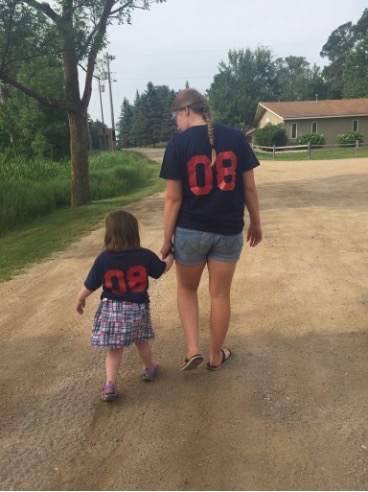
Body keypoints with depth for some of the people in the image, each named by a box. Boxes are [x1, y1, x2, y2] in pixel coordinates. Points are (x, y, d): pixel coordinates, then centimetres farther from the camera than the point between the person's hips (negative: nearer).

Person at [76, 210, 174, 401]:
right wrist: (171, 255, 27)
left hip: (111, 310, -1)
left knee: (114, 349, 14)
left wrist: (79, 300, 13)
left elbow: (89, 286, -7)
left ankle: (110, 385, 7)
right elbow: (163, 268, 7)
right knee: (141, 342, 25)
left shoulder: (103, 259, -14)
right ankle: (149, 369, 47)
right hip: (138, 308, 1)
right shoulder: (145, 256, -12)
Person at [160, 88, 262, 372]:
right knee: (220, 294, 14)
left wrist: (167, 239, -1)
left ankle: (193, 348, 13)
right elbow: (249, 187, 1)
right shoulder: (236, 137, -1)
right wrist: (256, 223, 13)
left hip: (190, 231, -2)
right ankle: (217, 356, 30)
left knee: (187, 288, 21)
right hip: (229, 230, 2)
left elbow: (173, 198, -9)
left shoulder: (178, 143, -8)